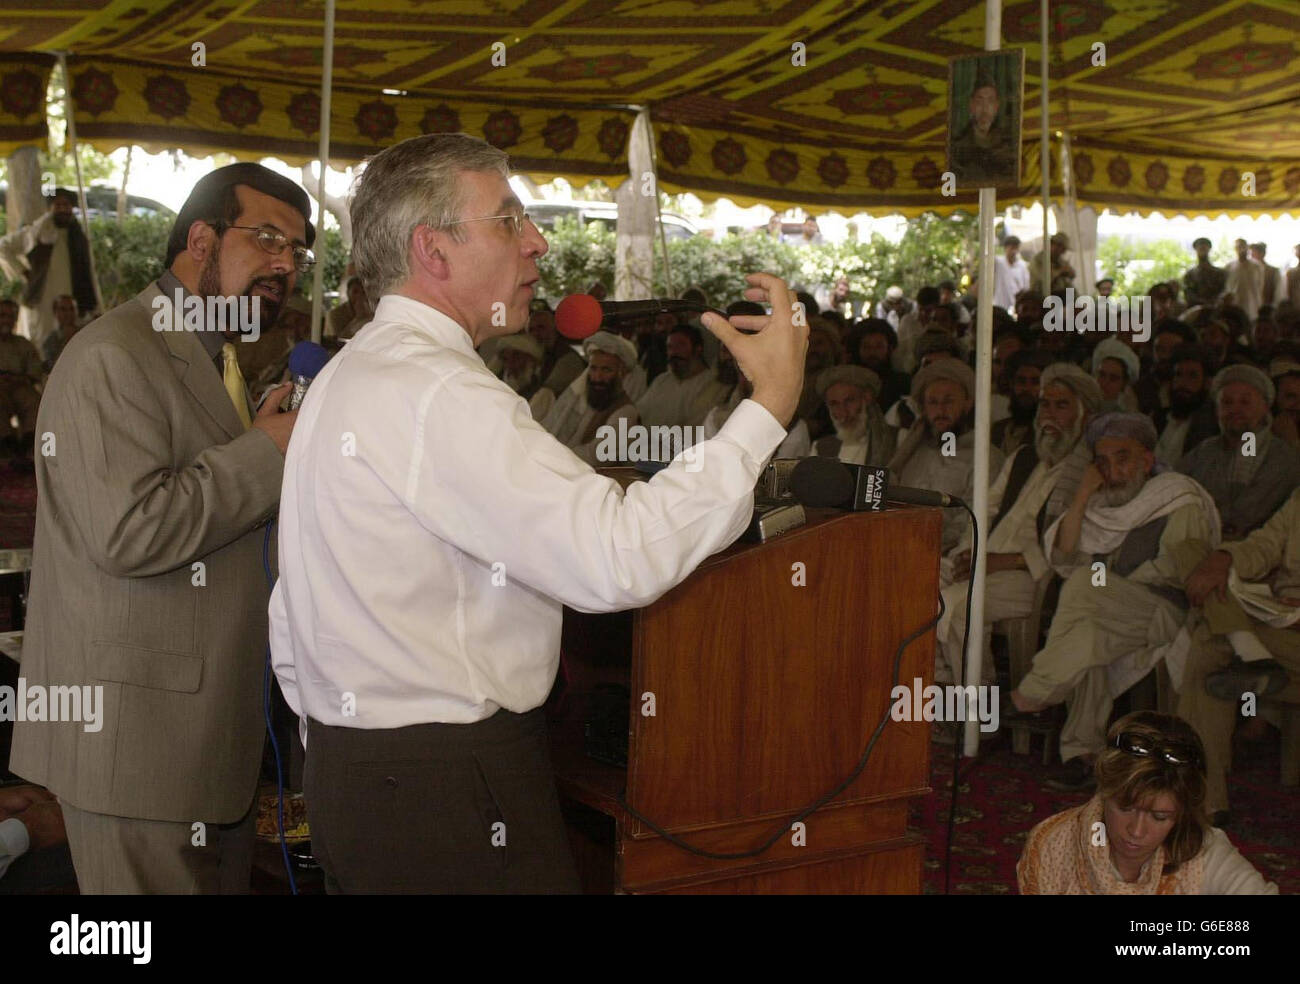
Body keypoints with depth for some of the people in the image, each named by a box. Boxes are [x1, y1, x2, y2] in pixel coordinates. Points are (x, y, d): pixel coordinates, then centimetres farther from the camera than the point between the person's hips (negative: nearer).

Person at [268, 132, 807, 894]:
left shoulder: (349, 376, 13)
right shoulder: (439, 392, -19)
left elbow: (292, 627, 16)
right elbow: (618, 558, -28)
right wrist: (771, 405, -21)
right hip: (453, 795, -10)